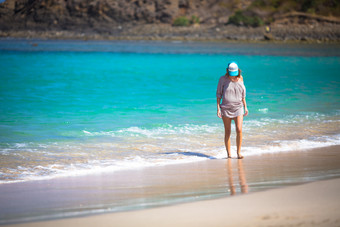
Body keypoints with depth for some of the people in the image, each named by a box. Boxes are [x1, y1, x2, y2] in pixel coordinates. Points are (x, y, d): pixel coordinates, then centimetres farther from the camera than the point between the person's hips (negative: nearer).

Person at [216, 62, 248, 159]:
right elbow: (218, 94, 1)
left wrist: (245, 107, 15)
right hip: (226, 109, -1)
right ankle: (229, 154, 10)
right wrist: (218, 108, -6)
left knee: (239, 130, -13)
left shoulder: (240, 79, 4)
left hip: (238, 108, 1)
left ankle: (239, 152, -3)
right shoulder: (223, 79, -3)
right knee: (227, 132, 2)